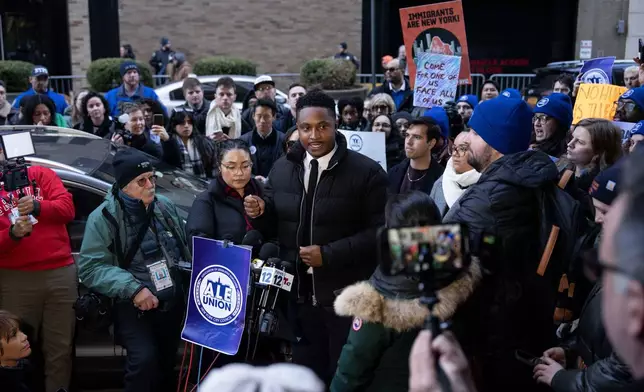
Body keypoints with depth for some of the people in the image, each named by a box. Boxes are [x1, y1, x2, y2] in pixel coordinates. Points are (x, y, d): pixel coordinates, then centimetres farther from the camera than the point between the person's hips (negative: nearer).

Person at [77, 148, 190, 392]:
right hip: (134, 306, -5)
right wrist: (132, 288, -27)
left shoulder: (165, 206, 3)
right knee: (144, 360, -23)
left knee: (167, 363, 15)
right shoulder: (104, 217, -12)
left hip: (173, 301, 5)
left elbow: (186, 247, 15)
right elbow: (90, 267, -17)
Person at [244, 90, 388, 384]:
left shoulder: (366, 172, -12)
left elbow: (379, 231, -14)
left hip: (346, 296, -4)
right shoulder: (282, 168, 5)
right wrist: (261, 209, -7)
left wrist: (329, 253, -21)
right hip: (297, 292, 4)